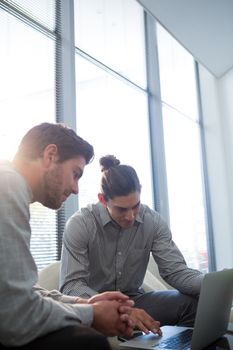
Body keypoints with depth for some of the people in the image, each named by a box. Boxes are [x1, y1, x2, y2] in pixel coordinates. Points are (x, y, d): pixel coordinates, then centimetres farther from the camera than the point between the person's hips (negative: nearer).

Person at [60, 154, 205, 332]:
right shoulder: (80, 224, -16)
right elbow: (71, 285, -22)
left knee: (196, 303, -21)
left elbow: (175, 271, -7)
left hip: (134, 300, 3)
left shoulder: (153, 222, -6)